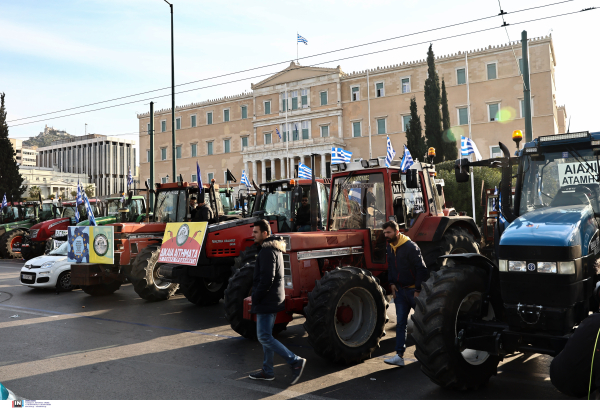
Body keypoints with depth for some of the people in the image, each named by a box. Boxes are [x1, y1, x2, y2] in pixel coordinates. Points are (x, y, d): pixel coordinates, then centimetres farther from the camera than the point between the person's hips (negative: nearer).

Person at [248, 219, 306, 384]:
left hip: (266, 301, -10)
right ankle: (267, 371, 23)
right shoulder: (274, 248, 14)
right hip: (273, 300, 10)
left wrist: (255, 298, -16)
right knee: (266, 336, 15)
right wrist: (257, 296, 20)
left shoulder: (267, 251, -18)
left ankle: (295, 361, -5)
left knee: (264, 337, -6)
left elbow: (267, 279, -25)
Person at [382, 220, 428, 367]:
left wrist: (418, 290, -17)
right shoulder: (390, 247, 6)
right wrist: (391, 283, 7)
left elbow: (422, 269, -16)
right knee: (400, 323, 2)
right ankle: (399, 356, 2)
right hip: (400, 290, 7)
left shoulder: (410, 247, -17)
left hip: (413, 289, -6)